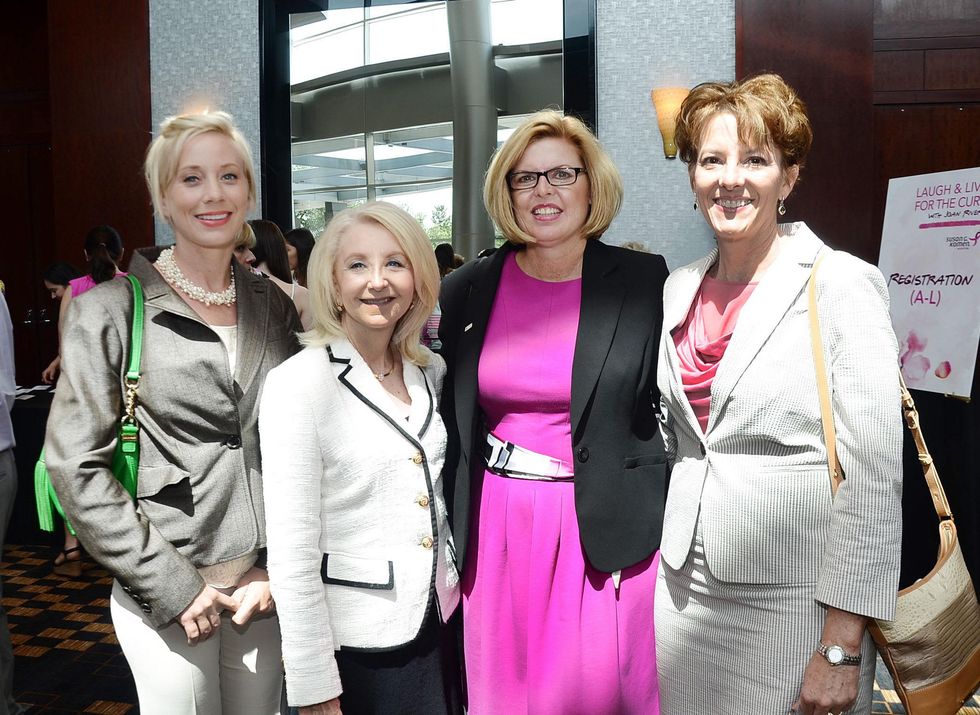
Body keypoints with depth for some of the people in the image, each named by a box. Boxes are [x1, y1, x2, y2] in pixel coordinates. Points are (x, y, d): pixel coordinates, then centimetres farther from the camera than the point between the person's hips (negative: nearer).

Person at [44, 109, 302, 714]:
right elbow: (75, 463, -10)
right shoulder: (113, 309, -7)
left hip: (267, 589, 4)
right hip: (169, 600, -3)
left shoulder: (274, 306, 4)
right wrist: (168, 584, -12)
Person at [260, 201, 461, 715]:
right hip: (358, 639, -5)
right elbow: (291, 552, -17)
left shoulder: (431, 371, 2)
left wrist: (454, 588, 13)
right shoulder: (297, 384, -16)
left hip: (438, 620, 6)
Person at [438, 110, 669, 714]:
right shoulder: (468, 289, 4)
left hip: (605, 533, -2)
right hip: (497, 532, 3)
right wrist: (453, 534, 8)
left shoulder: (647, 282, -4)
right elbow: (450, 415, 10)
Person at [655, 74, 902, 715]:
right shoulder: (680, 288, 6)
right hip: (686, 586, 5)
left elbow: (875, 476, -14)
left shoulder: (843, 286, -11)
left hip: (795, 599, -5)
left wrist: (842, 646, -16)